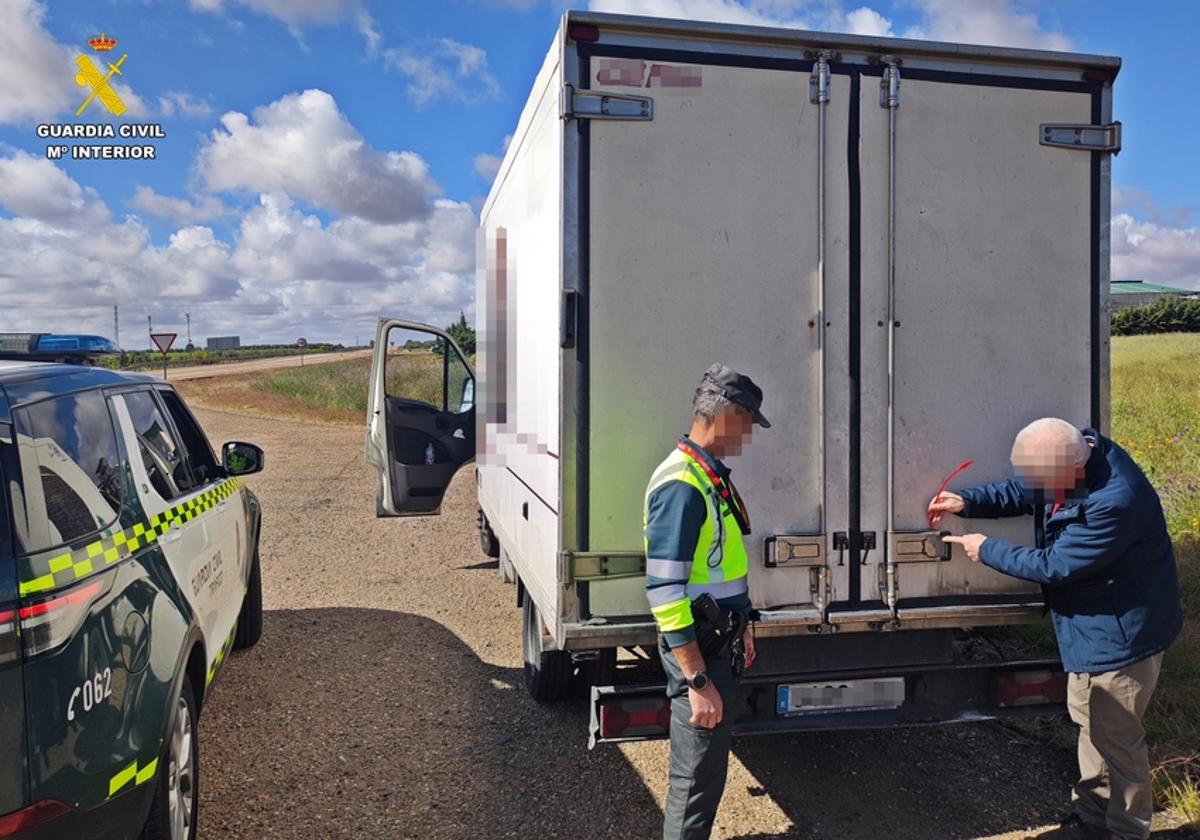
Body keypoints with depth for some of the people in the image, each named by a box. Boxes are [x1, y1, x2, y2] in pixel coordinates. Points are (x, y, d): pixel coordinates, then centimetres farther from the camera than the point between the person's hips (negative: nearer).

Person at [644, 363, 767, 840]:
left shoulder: (711, 475, 7)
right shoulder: (681, 485, -24)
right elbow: (665, 593, -27)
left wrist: (742, 628, 23)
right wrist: (697, 680, -25)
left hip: (720, 644, 10)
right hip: (697, 653, -10)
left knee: (710, 762, 22)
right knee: (697, 777, 4)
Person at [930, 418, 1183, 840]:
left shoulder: (1114, 503, -36)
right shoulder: (1081, 453, -10)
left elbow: (1053, 566, -27)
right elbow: (1024, 491, 7)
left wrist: (987, 550, -14)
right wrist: (967, 501, -8)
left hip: (1122, 634, -10)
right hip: (1093, 626, 10)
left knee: (1115, 737, 8)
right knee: (1089, 719, 23)